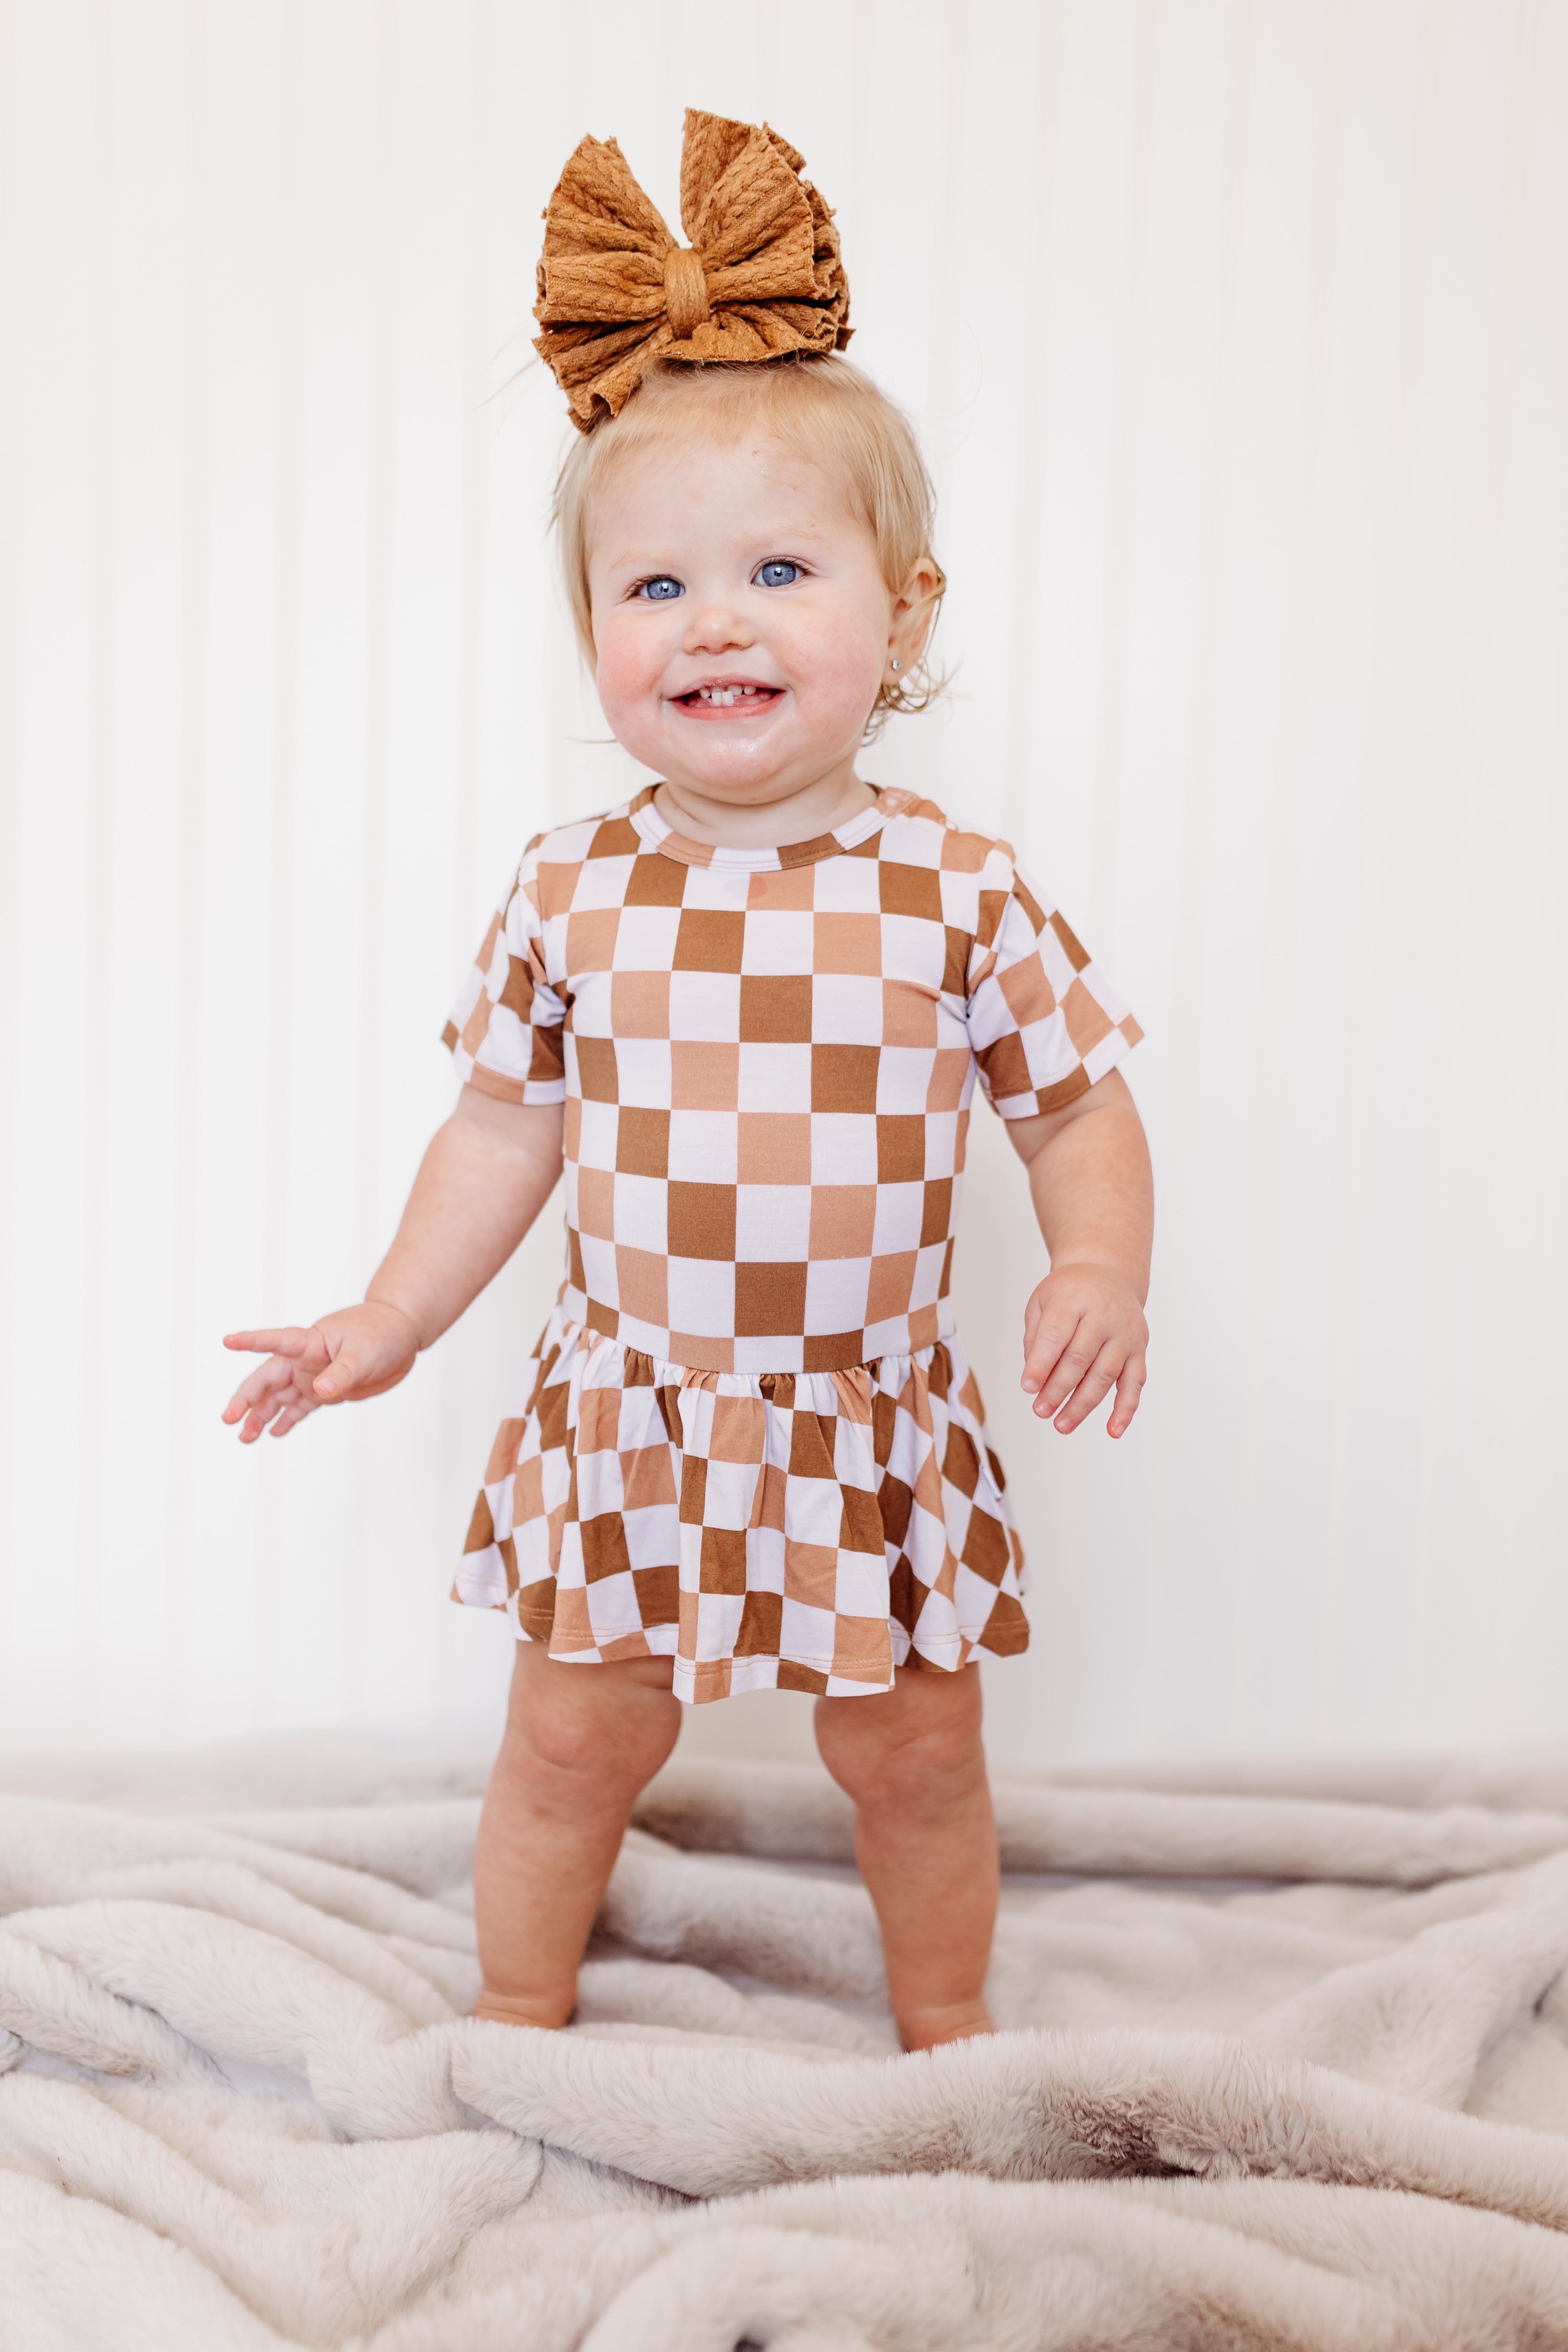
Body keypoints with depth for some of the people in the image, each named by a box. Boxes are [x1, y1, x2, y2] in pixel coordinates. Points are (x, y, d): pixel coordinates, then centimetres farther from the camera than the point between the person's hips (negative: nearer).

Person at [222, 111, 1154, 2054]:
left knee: (917, 1754, 17)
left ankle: (946, 2025, 44)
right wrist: (391, 1322, 4)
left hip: (874, 1434, 0)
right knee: (570, 1744, 15)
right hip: (626, 1425, 1)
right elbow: (506, 1123, 4)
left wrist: (1099, 1268, -19)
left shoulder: (961, 893, -10)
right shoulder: (571, 892, -6)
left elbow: (1079, 1101, -2)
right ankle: (518, 2018, 42)